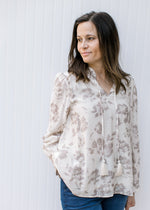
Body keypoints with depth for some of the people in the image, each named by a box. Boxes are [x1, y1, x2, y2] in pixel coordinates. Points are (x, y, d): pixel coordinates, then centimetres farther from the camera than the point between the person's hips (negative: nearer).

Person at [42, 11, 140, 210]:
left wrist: (132, 187, 11)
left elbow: (132, 136, 8)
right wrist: (67, 169, -12)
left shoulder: (127, 84, 3)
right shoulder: (67, 82, -6)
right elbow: (52, 136, -1)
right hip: (80, 187, -3)